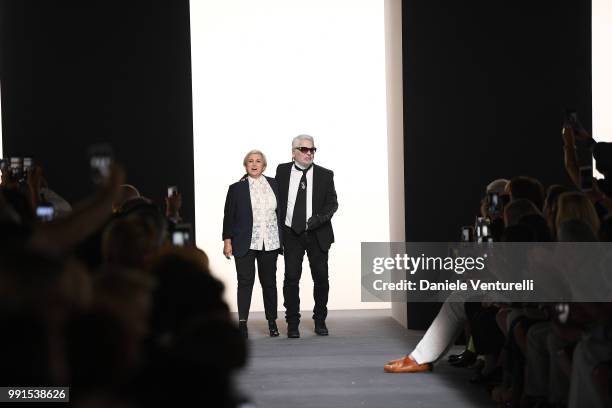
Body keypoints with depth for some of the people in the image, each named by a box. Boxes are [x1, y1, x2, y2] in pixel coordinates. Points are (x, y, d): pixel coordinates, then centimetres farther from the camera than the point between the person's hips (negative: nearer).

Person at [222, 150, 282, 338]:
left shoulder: (274, 184, 9)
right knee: (245, 281, -8)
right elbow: (229, 217, 2)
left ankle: (272, 321, 16)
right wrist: (227, 241, -4)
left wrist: (283, 238, 10)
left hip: (269, 243, 2)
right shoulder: (237, 188, 2)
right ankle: (242, 321, -9)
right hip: (245, 243, -2)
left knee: (269, 281, 8)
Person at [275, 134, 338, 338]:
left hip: (317, 234, 0)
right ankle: (292, 323, 7)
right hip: (291, 234, 0)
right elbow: (277, 199, 10)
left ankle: (320, 321, 18)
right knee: (291, 278, -1)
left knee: (321, 278, 4)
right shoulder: (282, 171, 4)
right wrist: (278, 228, 3)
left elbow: (332, 203, 1)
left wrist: (319, 218, -17)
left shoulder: (325, 175, 1)